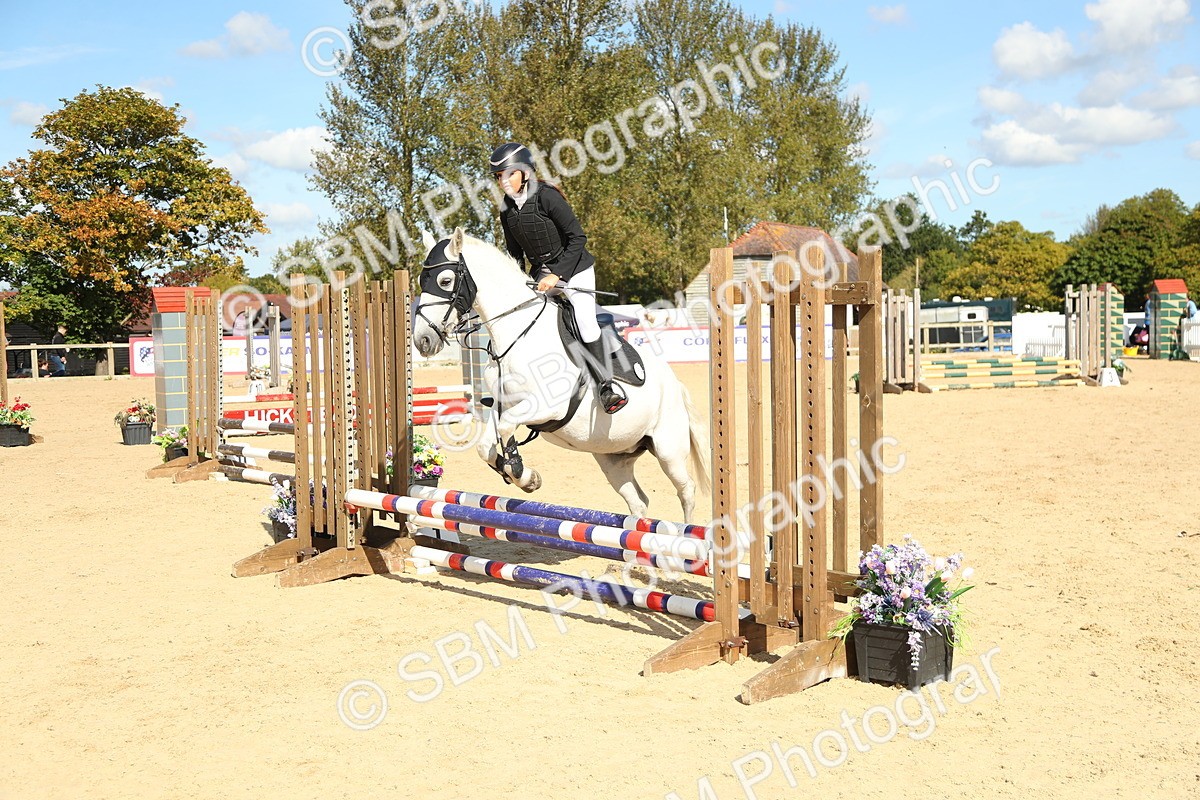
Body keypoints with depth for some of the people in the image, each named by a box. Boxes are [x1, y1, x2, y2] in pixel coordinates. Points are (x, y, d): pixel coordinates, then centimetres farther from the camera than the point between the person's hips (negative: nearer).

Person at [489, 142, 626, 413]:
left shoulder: (547, 196, -21)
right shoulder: (507, 208, 0)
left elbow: (577, 238, -20)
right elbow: (515, 252, 11)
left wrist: (557, 274, -23)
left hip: (574, 268, -7)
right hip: (540, 273, 7)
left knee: (585, 321, -17)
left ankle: (606, 385, -10)